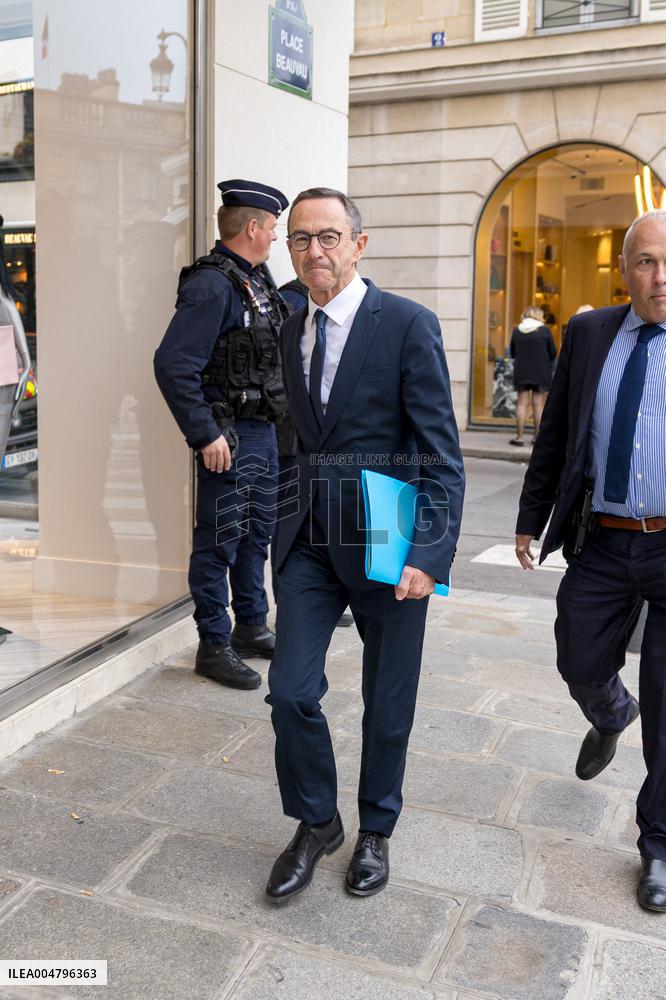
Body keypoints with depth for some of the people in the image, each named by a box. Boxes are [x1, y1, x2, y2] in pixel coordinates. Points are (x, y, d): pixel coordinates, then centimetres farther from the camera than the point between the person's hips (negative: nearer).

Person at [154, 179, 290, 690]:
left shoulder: (258, 280, 12)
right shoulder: (212, 285, -18)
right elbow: (173, 365, -25)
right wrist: (205, 434, -24)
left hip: (264, 429, 10)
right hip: (229, 436, -10)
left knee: (257, 533, 18)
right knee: (221, 540, 0)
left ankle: (251, 629, 32)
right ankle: (214, 646, 12)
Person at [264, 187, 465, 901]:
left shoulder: (408, 325, -10)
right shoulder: (292, 333, 9)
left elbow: (442, 453, -13)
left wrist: (430, 553, -21)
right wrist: (303, 513, 11)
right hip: (310, 540, 5)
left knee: (387, 704, 11)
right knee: (291, 691, 2)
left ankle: (375, 830, 35)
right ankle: (315, 823, 28)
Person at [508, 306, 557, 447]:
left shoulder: (516, 331, 0)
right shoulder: (545, 330, -7)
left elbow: (512, 353, 8)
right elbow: (553, 353, -2)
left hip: (521, 373, 1)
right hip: (541, 373, -1)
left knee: (522, 404, 5)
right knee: (538, 405, 6)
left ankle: (519, 437, 3)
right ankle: (537, 437, 8)